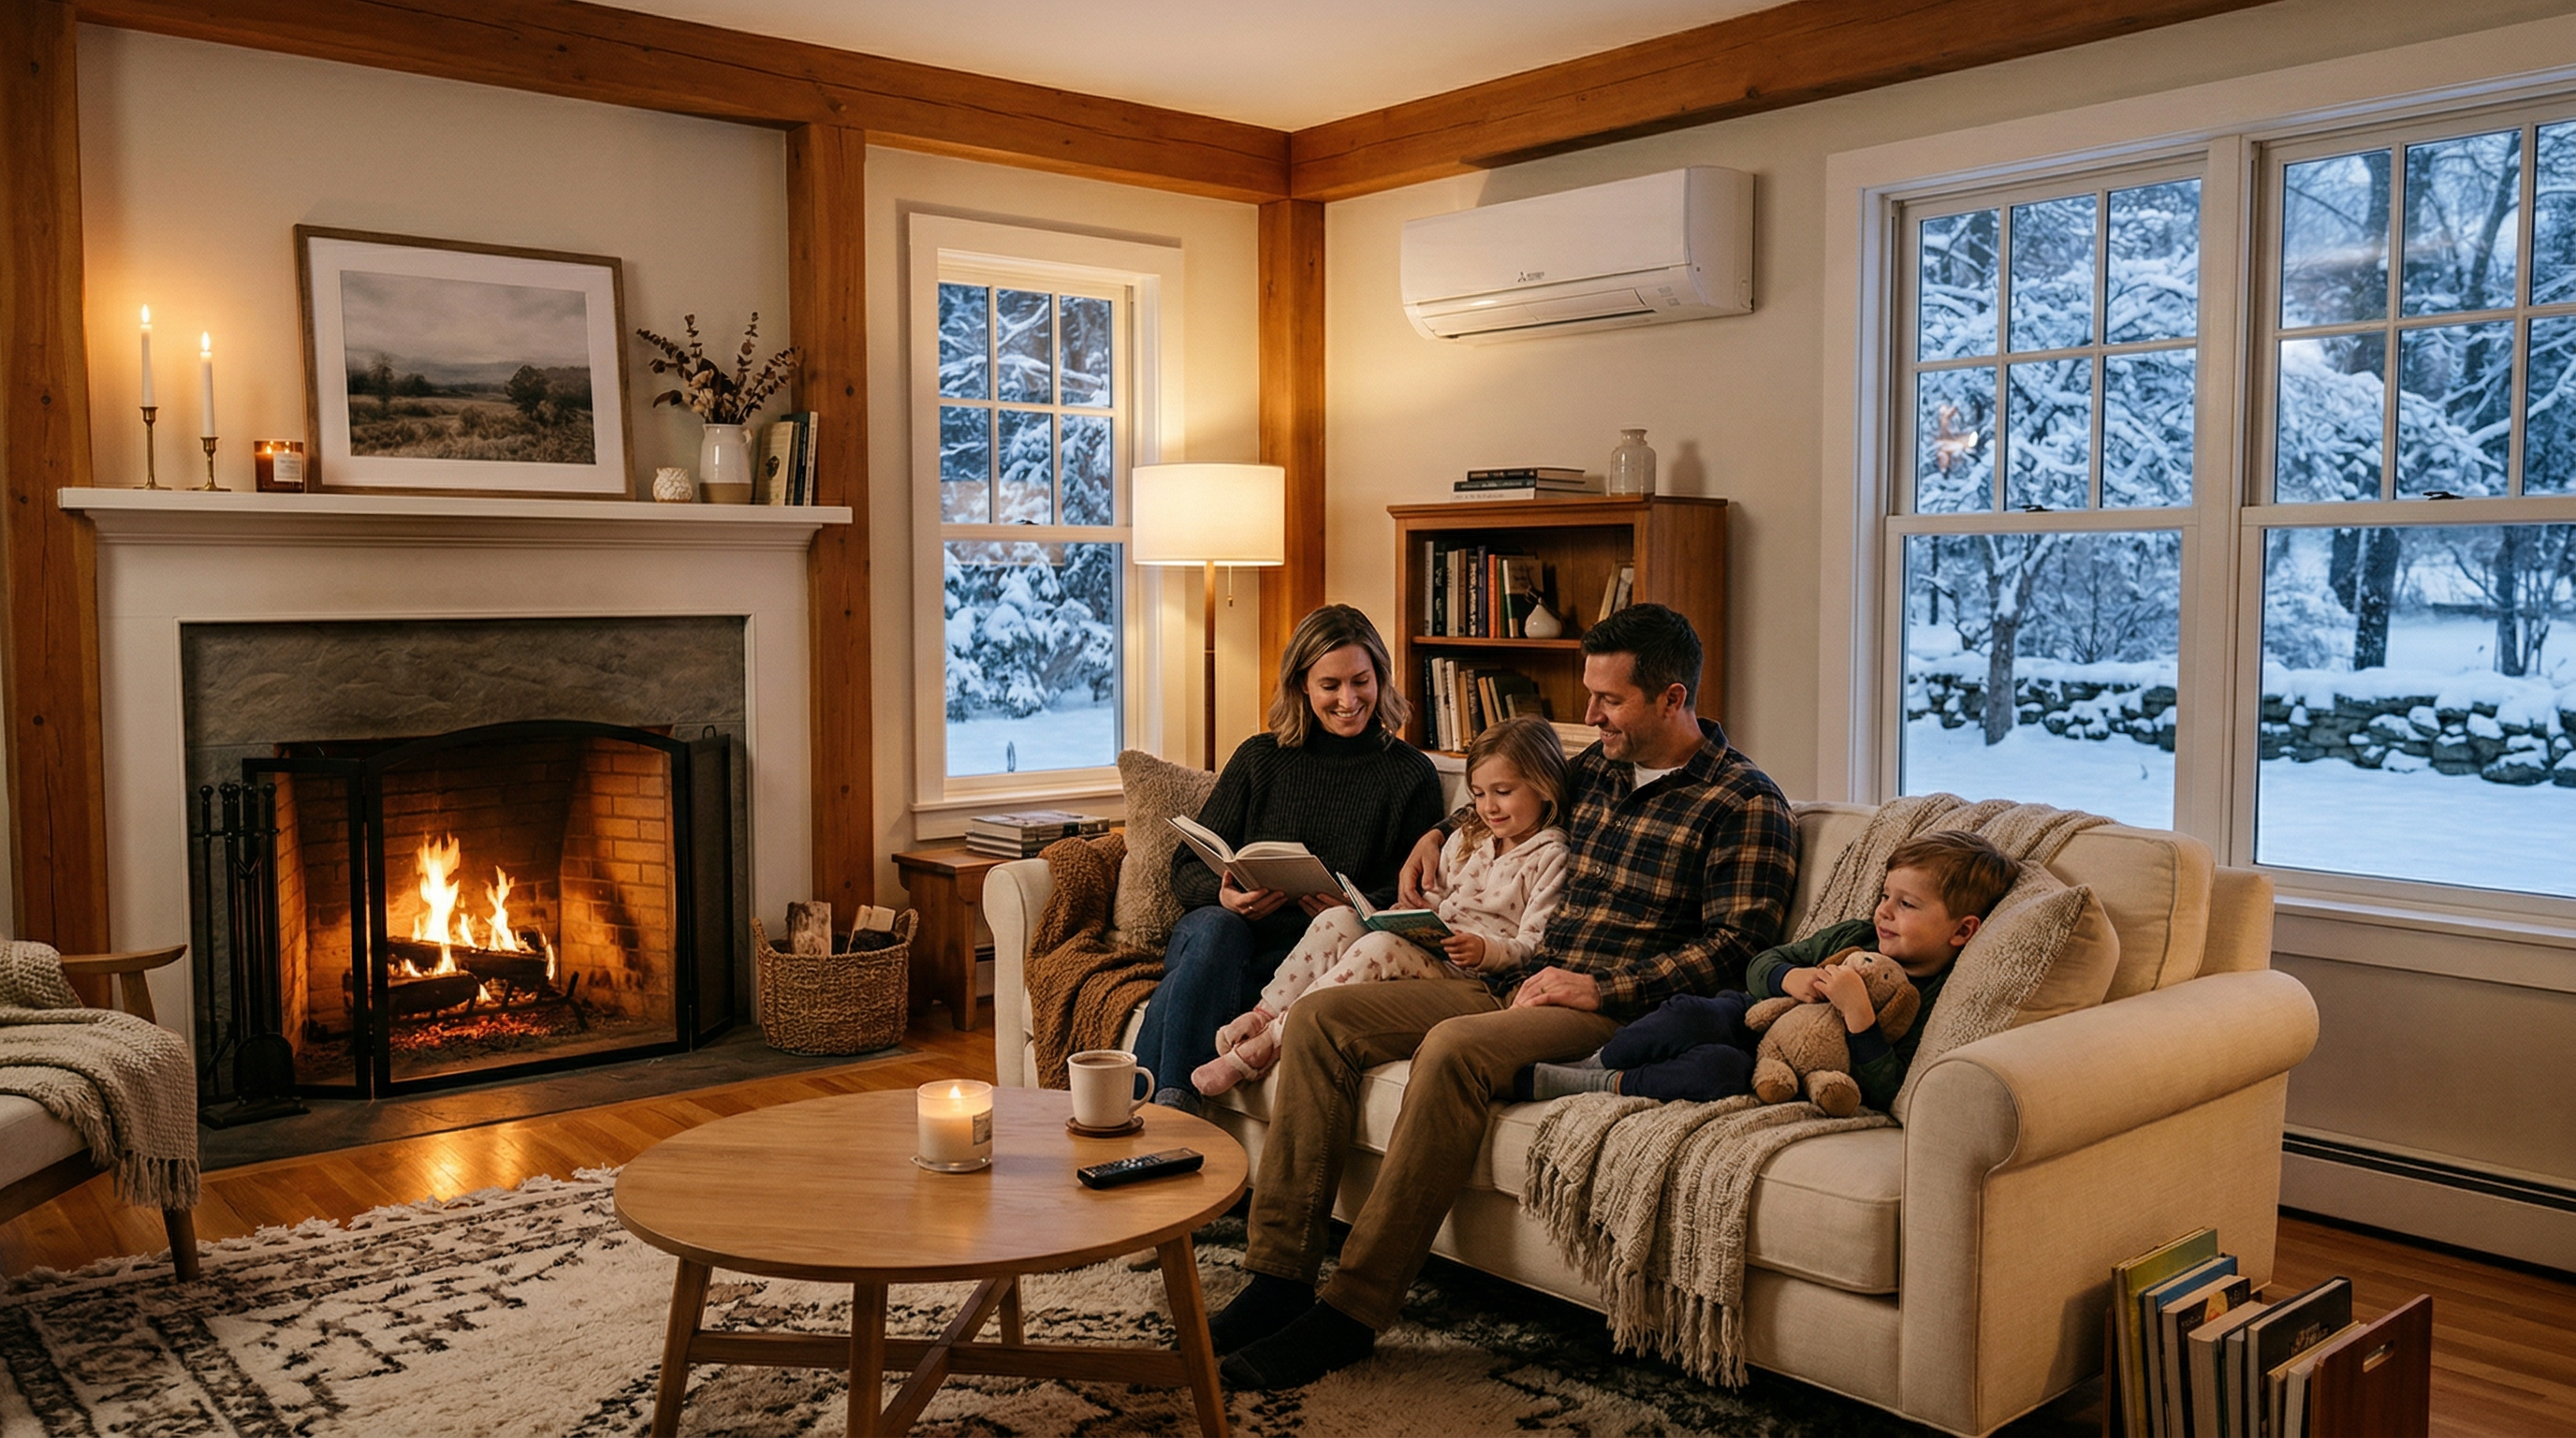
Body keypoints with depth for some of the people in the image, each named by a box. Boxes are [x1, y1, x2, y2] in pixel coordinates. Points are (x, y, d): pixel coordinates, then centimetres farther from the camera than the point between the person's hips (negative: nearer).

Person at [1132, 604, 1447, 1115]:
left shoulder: (1411, 775, 12)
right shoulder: (1259, 759, 17)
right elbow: (1187, 868, 13)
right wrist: (1224, 895, -11)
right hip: (1226, 929, 2)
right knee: (1217, 929, -35)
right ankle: (1166, 1107, -41)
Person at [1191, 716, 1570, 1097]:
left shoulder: (1551, 857, -4)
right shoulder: (1468, 838, 20)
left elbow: (1536, 945, -11)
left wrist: (1486, 950, -28)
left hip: (1469, 976, -8)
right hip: (1426, 948, 8)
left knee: (1380, 947, -31)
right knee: (1336, 920, -12)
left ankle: (1269, 1042, -29)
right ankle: (1265, 1013, -13)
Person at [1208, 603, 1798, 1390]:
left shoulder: (1745, 803, -3)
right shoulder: (1595, 770, 19)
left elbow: (1736, 947, -11)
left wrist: (1602, 988, -18)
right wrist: (1440, 834, 24)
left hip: (1617, 1012, -8)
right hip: (1519, 986, 8)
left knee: (1454, 1047, -36)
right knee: (1320, 1016, -8)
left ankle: (1351, 1313, -28)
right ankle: (1280, 1278, -12)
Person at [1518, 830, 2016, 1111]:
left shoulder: (1932, 1002, -7)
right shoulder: (1854, 936, 9)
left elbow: (1882, 1093, -19)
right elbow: (1760, 963, 15)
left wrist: (1857, 1010, -29)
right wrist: (1789, 978, -9)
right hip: (1752, 1017, 5)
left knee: (1721, 1070, -37)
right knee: (1690, 1018, -31)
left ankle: (1606, 1085, -21)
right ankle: (1593, 1062, -12)